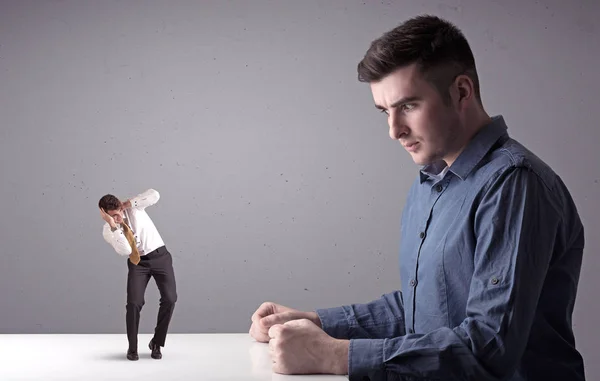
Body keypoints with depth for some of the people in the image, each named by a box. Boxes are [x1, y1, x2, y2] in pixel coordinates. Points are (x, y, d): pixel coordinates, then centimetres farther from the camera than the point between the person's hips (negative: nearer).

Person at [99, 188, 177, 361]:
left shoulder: (134, 207, -9)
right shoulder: (108, 231, -11)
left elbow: (154, 195, -24)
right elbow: (125, 251, -25)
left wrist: (128, 203, -24)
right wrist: (113, 225, -32)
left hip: (160, 256, 0)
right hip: (137, 263, 0)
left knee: (170, 299, -14)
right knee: (134, 303, -15)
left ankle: (156, 343, 4)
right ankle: (132, 348, 7)